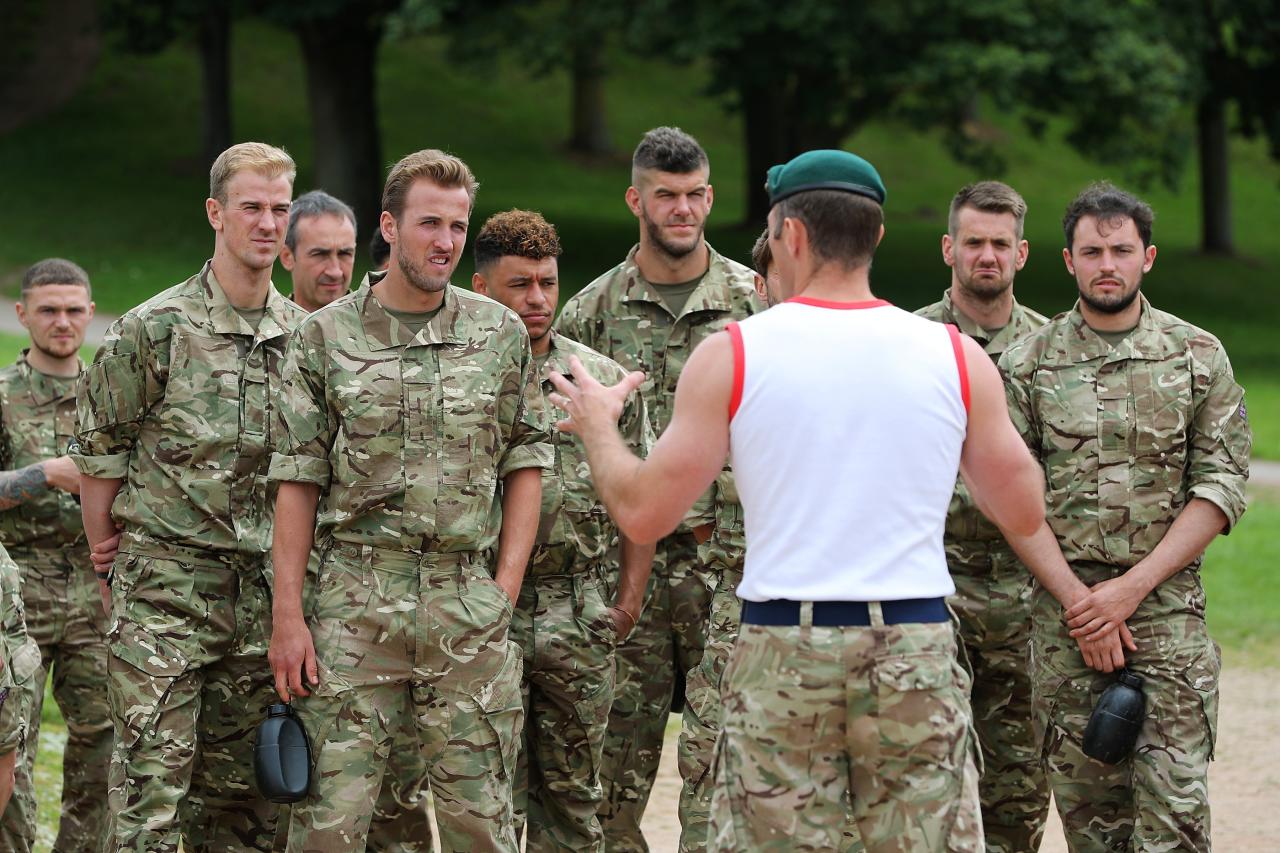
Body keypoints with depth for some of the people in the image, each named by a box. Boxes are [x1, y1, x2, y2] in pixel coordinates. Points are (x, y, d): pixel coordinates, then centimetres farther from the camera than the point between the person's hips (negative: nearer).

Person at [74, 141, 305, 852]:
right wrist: (112, 565, 3)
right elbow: (100, 459, 0)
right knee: (152, 786, -9)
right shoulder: (152, 330, -5)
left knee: (240, 792, 8)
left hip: (265, 593, 4)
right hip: (166, 586, -4)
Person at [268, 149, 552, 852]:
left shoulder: (500, 334, 8)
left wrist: (504, 590, 1)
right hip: (355, 603, -1)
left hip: (469, 609, 1)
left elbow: (526, 465, 11)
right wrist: (287, 617, -2)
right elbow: (298, 483, 4)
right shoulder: (325, 337, 4)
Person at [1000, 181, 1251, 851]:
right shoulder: (1027, 363, 6)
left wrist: (1132, 587, -10)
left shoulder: (1199, 357, 5)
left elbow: (1222, 486, -1)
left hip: (1168, 609, -1)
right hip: (1065, 617, 1)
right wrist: (1072, 593, -7)